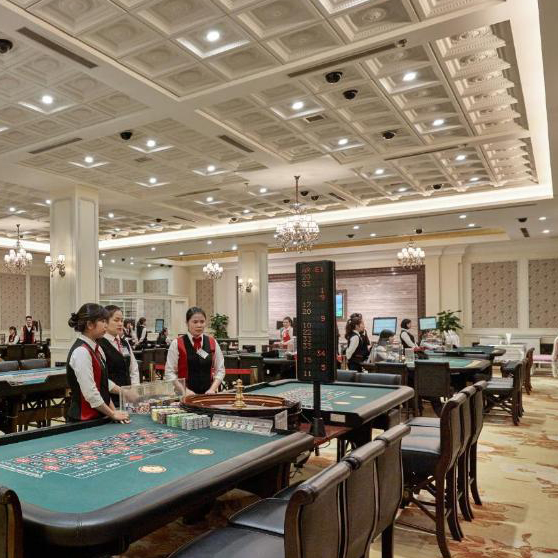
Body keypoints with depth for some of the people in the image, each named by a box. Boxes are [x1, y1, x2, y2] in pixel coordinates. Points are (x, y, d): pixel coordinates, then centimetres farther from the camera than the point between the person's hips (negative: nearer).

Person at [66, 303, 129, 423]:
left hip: (98, 416, 8)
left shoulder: (96, 348, 8)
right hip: (84, 419, -8)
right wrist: (113, 414, -14)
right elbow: (90, 393, -22)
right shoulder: (81, 352, -20)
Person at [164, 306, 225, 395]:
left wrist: (213, 389, -6)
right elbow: (169, 373, -5)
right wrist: (185, 390, -14)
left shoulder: (212, 343, 6)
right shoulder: (176, 344, -3)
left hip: (208, 393, 2)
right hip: (185, 395, -2)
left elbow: (220, 370, 8)